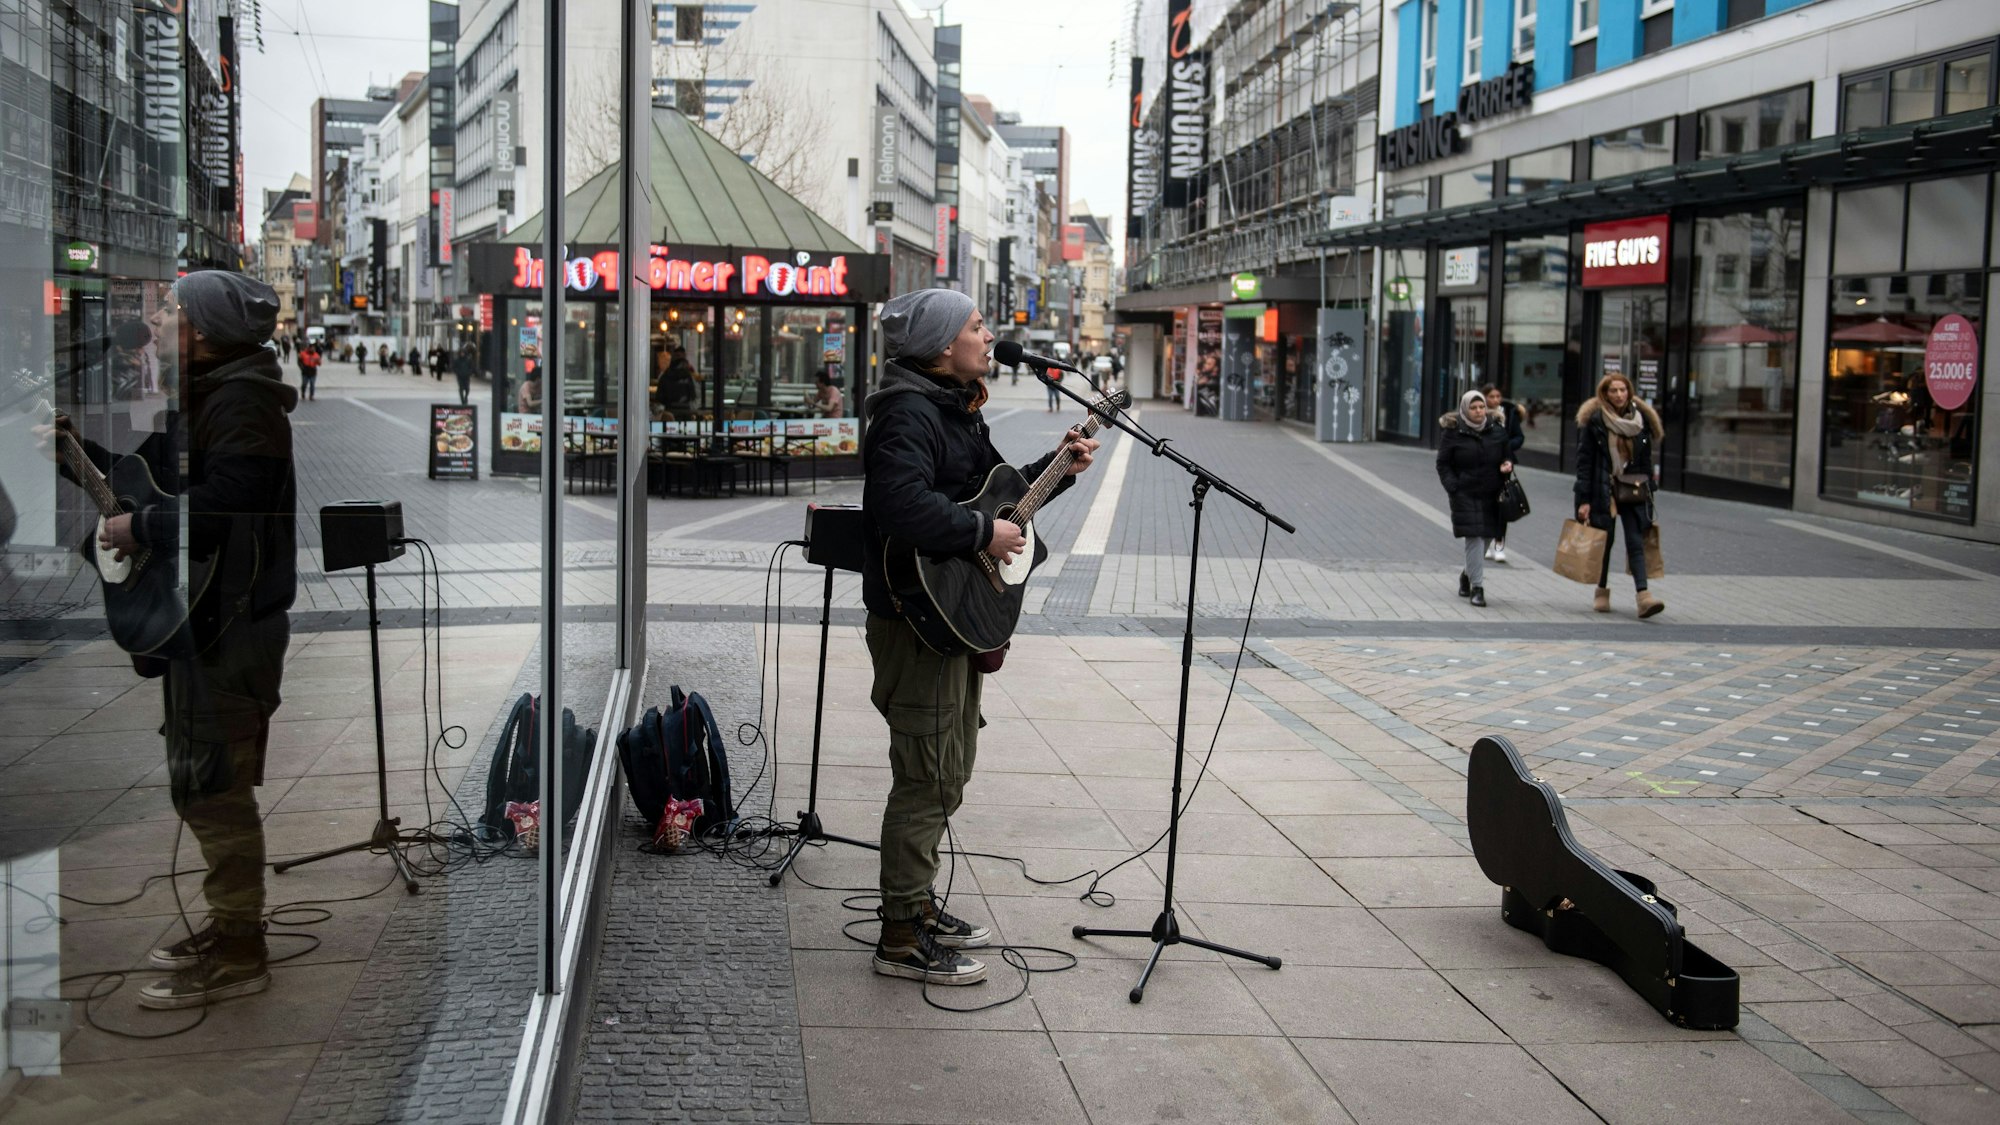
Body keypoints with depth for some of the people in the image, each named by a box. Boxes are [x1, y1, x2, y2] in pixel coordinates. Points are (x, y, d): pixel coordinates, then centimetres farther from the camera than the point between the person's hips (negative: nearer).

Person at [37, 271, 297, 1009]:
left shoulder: (241, 403, -18)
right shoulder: (198, 397, 16)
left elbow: (224, 506, -29)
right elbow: (151, 475, 21)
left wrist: (141, 529, -18)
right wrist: (73, 450, 12)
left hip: (231, 625, -11)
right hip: (202, 618, 11)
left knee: (212, 789, -5)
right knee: (202, 785, 18)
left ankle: (238, 958, 3)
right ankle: (227, 929, 30)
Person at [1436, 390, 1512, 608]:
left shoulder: (1497, 430, 6)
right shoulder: (1453, 433, -3)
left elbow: (1508, 453, 18)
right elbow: (1443, 464, 0)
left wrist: (1508, 464, -5)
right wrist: (1453, 488, -11)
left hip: (1492, 495, 4)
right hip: (1466, 495, -4)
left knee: (1487, 537, 11)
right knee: (1474, 538, -11)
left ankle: (1467, 574, 36)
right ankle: (1477, 587, -6)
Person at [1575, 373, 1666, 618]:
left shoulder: (1641, 417, 7)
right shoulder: (1594, 421, -3)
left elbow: (1647, 457, 13)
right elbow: (1584, 460, -5)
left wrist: (1649, 487, 10)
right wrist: (1584, 499, -10)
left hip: (1634, 490, 2)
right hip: (1604, 489, -2)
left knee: (1636, 543, -6)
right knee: (1605, 540, 6)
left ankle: (1644, 596, -15)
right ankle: (1602, 592, 22)